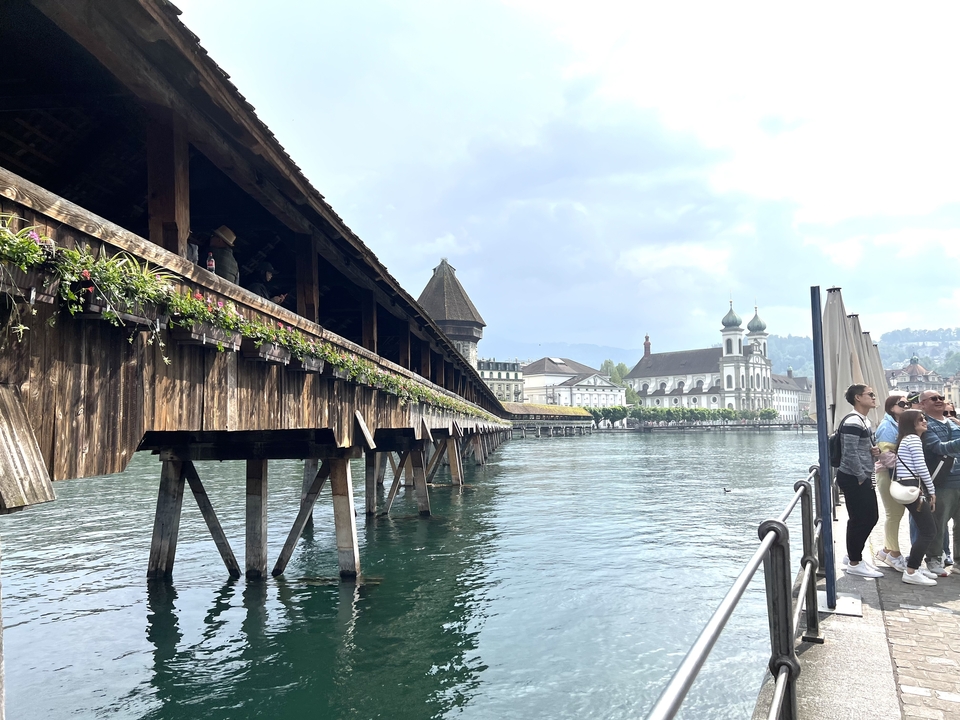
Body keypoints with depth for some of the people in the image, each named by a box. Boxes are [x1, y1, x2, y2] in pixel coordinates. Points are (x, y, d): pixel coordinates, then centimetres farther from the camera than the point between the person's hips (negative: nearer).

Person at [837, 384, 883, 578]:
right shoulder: (852, 422, -18)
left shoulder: (865, 421, 14)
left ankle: (854, 555, 28)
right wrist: (861, 477, -16)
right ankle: (854, 563, 10)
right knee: (859, 519, -2)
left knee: (871, 517, 15)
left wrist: (875, 450, 3)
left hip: (864, 478, 10)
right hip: (853, 479, -10)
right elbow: (850, 453, -22)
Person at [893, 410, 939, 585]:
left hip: (908, 487, 10)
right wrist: (932, 490, -6)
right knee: (929, 531, -8)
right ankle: (910, 573, -7)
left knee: (924, 530, 13)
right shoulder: (913, 439, -9)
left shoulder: (907, 439, 23)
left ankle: (914, 567, 18)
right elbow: (921, 467, -13)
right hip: (912, 488, -10)